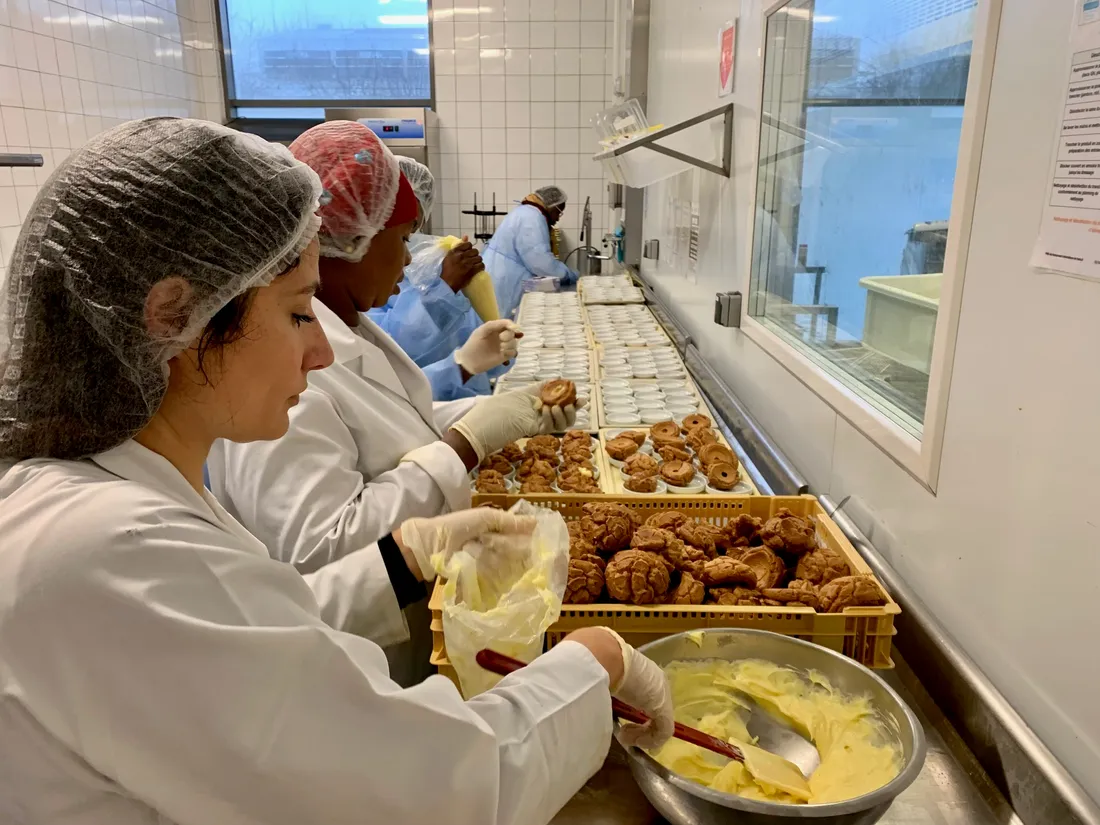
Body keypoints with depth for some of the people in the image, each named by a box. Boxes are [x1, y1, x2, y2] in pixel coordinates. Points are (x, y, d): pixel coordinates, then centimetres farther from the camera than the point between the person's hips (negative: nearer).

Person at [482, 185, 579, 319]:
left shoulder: (525, 212, 20)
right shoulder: (532, 217, -14)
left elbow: (533, 258, 22)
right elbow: (541, 262, -21)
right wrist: (571, 277, -7)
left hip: (498, 285, 11)